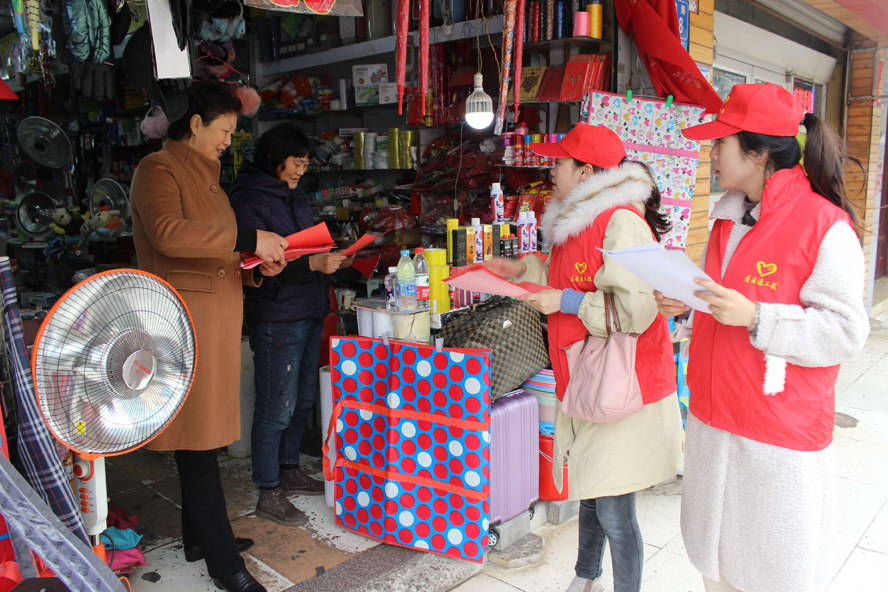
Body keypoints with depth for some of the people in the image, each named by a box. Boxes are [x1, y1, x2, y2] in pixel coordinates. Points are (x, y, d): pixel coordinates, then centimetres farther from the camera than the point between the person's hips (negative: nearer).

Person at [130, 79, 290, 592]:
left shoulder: (205, 175, 21)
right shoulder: (159, 170, -7)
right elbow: (168, 233, -26)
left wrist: (257, 264, 7)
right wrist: (249, 239, -24)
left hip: (217, 318, 9)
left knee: (204, 432, 15)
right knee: (198, 438, -4)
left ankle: (202, 535, 28)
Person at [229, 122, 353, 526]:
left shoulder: (295, 196, 17)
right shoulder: (249, 200, -11)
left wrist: (334, 258, 8)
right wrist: (313, 264, -25)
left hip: (309, 314, 9)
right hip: (276, 321, -9)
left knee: (303, 400, 17)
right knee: (277, 408, -2)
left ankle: (289, 470, 35)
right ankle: (268, 495, 12)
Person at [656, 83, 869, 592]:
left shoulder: (826, 225, -15)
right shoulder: (728, 217, 9)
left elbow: (846, 333, -18)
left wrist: (754, 317, -26)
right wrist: (689, 303, 2)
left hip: (781, 435, -7)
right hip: (715, 417, 7)